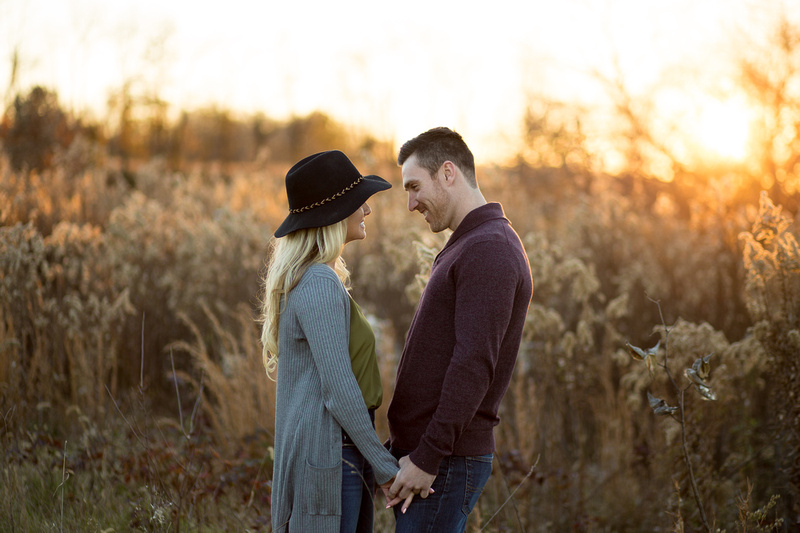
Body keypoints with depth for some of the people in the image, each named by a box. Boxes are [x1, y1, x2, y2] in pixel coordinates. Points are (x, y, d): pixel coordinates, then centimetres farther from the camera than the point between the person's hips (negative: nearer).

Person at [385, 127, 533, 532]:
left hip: (444, 462, -10)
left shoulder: (488, 251, -14)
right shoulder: (467, 248, 19)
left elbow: (473, 365, -23)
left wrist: (427, 458, -22)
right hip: (421, 453, 10)